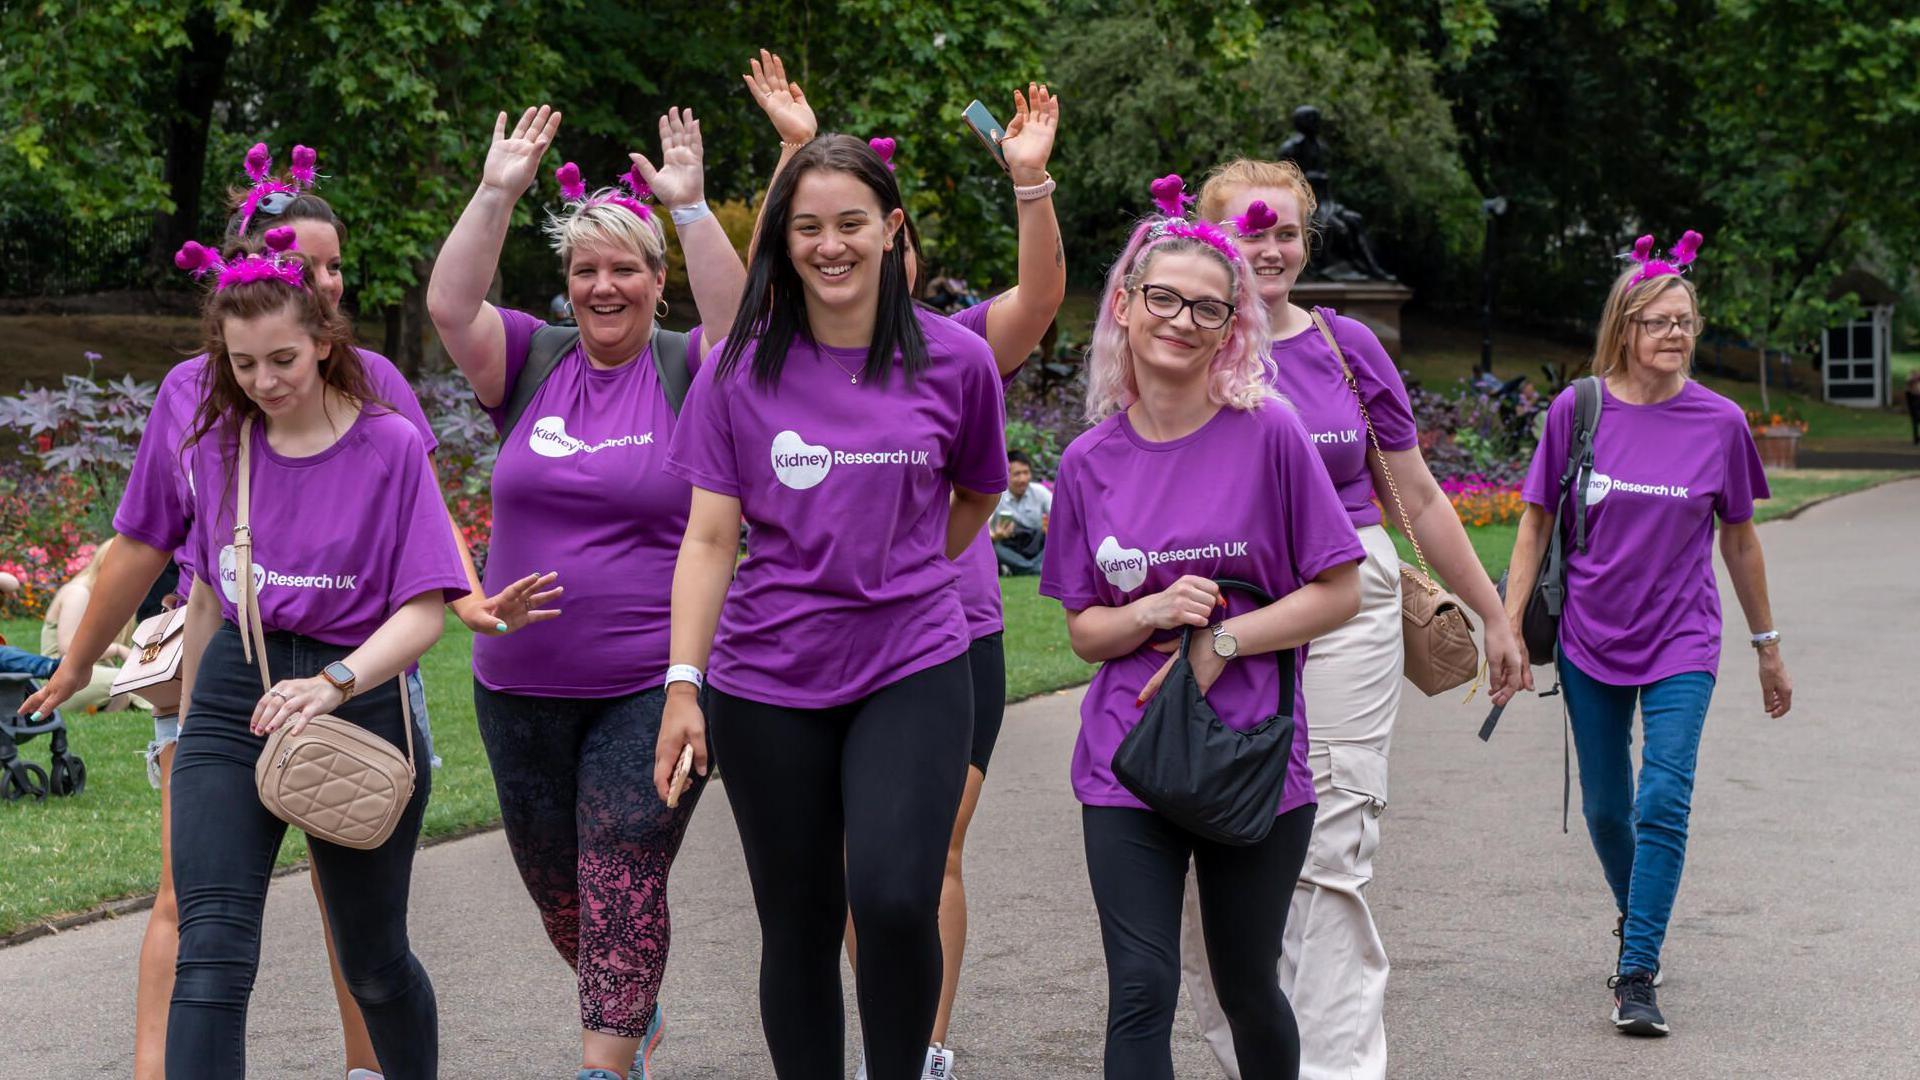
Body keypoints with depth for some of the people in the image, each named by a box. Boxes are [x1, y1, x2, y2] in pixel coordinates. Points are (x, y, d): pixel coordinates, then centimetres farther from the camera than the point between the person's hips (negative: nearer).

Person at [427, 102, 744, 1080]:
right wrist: (496, 195, -18)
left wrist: (690, 207, -26)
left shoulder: (687, 372, -2)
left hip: (651, 685, -4)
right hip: (521, 686, 4)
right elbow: (450, 305, -10)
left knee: (623, 886, -9)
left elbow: (741, 322, -22)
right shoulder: (532, 364, 4)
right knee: (556, 890, 17)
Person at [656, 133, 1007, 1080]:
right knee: (799, 925, 6)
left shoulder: (955, 361, 0)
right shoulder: (740, 372, 0)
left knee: (895, 899, -18)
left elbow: (976, 497, 17)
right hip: (769, 682, 1)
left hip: (912, 671, -1)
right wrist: (682, 682, -10)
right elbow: (709, 537, -2)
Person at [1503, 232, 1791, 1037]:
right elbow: (1536, 525, 1)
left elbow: (1739, 541, 6)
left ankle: (1637, 978, -10)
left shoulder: (1719, 422, -4)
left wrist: (1768, 648, 12)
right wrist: (1508, 628, -4)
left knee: (1663, 802, -14)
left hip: (1682, 641, -1)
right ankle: (1634, 918, 41)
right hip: (1591, 640, 1)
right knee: (1605, 808, 13)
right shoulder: (1577, 411, -5)